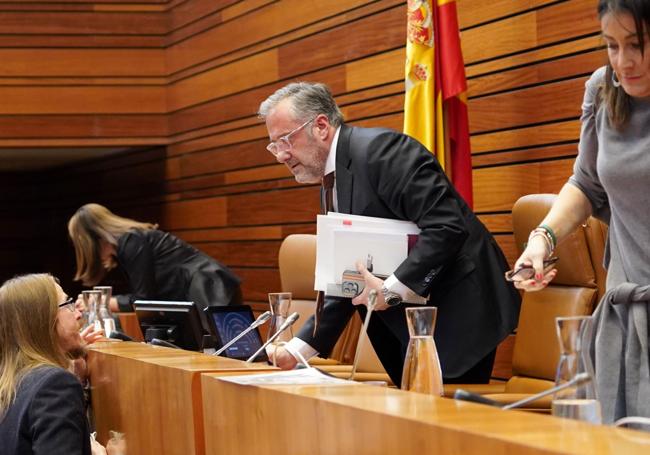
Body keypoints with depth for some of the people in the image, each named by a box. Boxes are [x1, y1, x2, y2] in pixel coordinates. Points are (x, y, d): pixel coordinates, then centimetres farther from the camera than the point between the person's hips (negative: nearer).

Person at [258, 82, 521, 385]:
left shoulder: (379, 149, -16)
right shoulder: (333, 182, 14)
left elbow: (448, 226, -24)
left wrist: (391, 291, -23)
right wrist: (298, 348, 8)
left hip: (457, 317, -9)